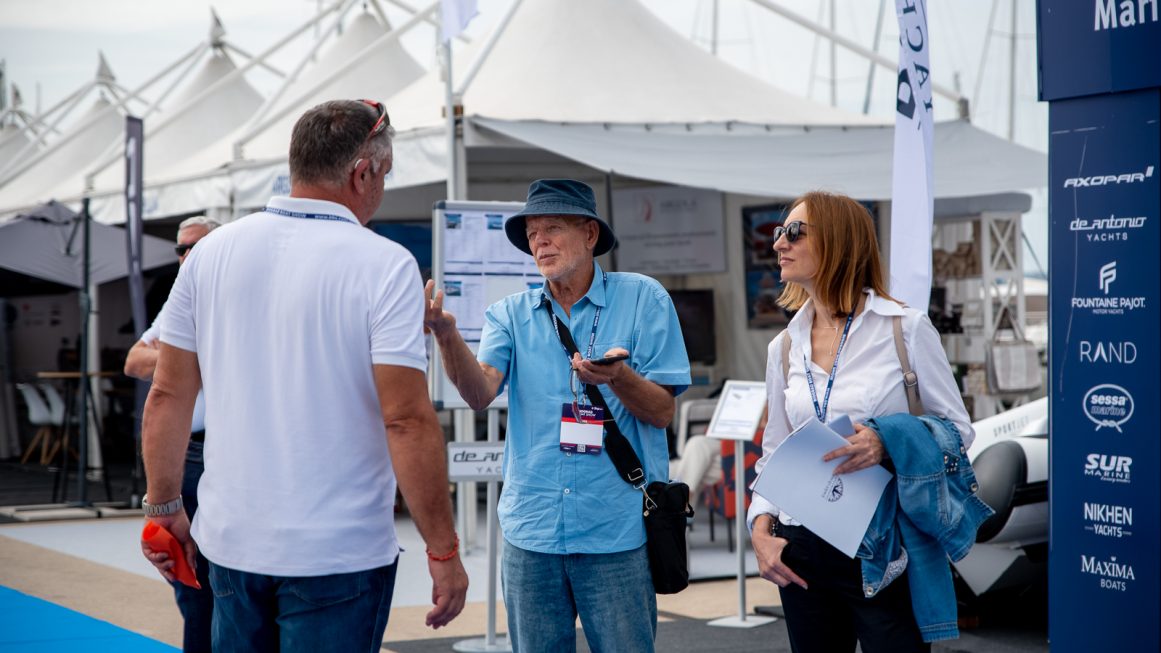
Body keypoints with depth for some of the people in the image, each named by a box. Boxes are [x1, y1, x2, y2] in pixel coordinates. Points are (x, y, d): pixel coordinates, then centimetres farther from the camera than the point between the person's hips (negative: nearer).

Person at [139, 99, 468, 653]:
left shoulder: (212, 251, 3)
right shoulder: (385, 266, -12)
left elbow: (168, 395, 5)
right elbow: (407, 420, -17)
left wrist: (164, 508, 16)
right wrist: (443, 552, -10)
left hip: (232, 543, 5)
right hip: (338, 555, -5)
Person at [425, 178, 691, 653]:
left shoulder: (642, 299, 0)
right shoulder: (511, 314, 7)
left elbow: (662, 412, -3)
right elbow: (480, 393, -11)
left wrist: (617, 376, -22)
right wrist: (446, 334, -29)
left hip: (617, 529, -2)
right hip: (530, 529, 3)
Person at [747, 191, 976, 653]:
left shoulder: (906, 329, -5)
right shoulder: (784, 348, 8)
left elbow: (958, 431, -3)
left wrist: (889, 444, -21)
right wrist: (761, 528, -2)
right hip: (804, 551, 4)